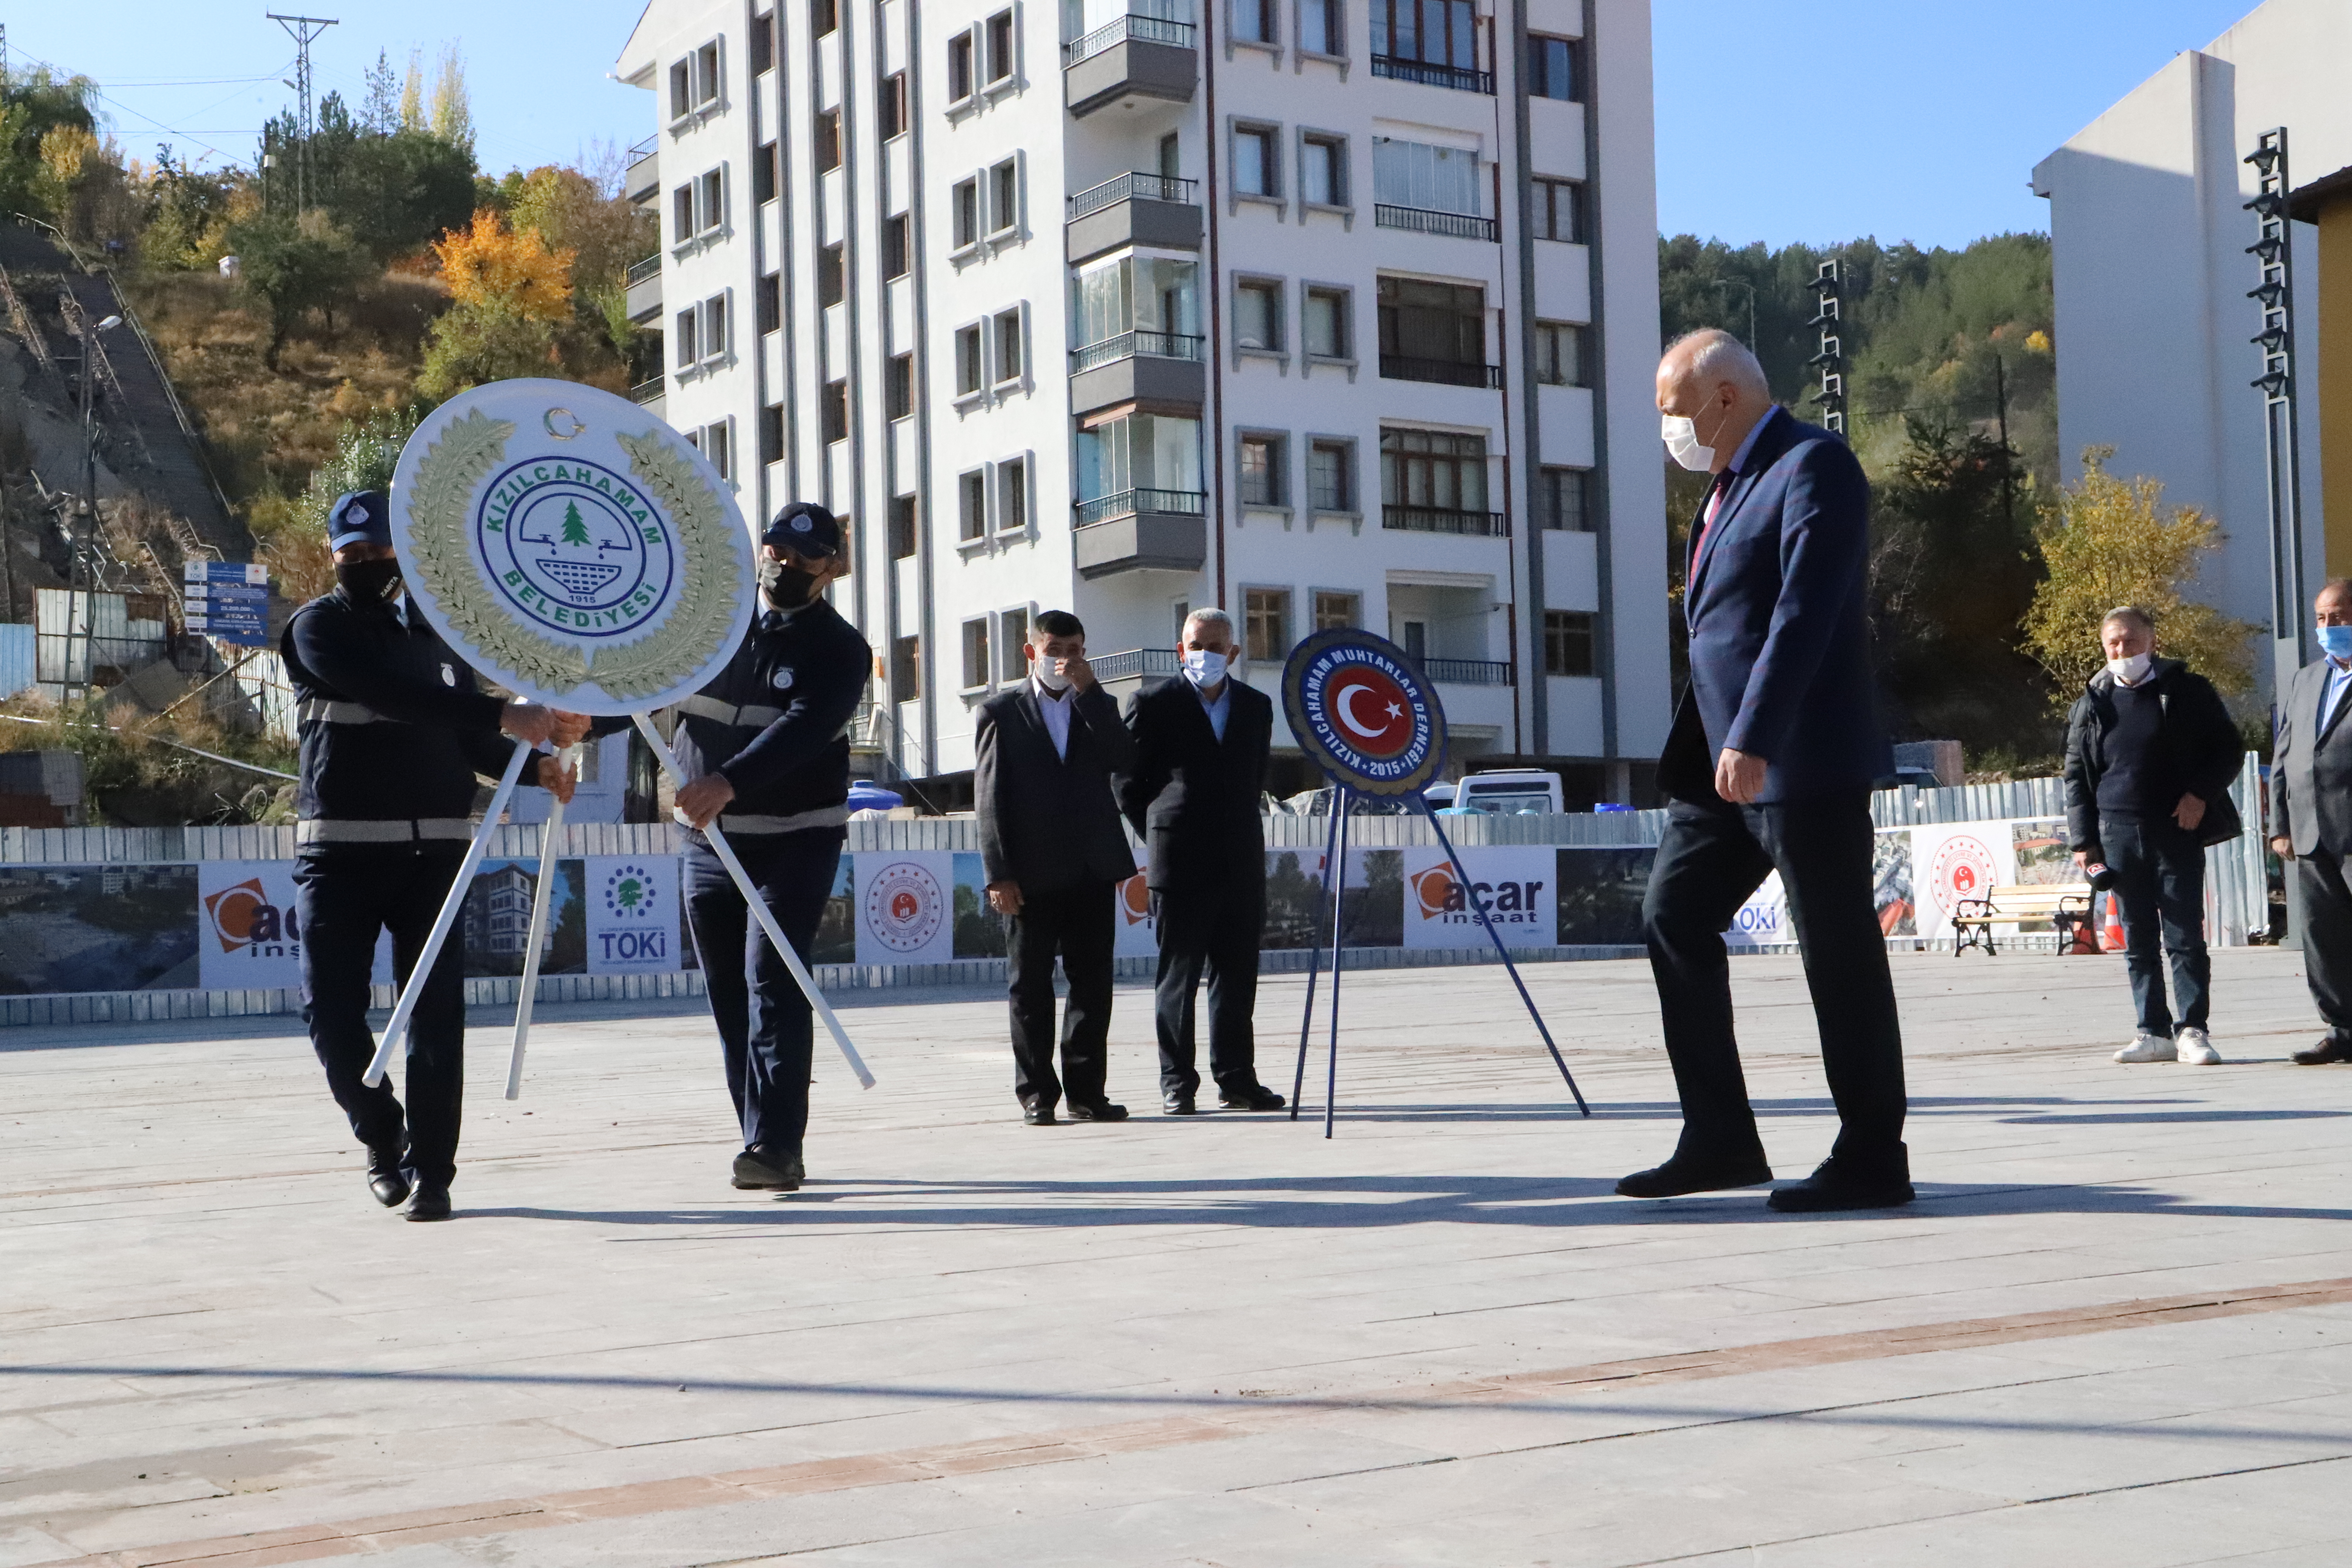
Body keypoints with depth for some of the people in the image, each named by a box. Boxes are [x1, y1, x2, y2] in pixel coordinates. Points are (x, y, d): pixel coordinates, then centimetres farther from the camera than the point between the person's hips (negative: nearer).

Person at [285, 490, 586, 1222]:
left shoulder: (434, 635, 18)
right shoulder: (318, 628, 2)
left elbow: (469, 739, 20)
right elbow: (391, 693, -16)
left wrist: (534, 767, -1)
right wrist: (505, 715, -24)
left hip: (433, 846, 3)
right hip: (341, 846, -3)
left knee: (436, 1012, -4)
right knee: (332, 1008, -5)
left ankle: (430, 1171, 2)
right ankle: (382, 1139, 20)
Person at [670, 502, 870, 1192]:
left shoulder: (839, 649, -6)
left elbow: (803, 729, -23)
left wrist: (729, 782, -39)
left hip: (796, 842, -5)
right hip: (709, 843, 5)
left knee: (773, 984, -16)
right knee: (728, 996, 6)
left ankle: (775, 1145, -19)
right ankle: (769, 1145, 14)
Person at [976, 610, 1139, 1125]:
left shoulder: (1098, 708, 14)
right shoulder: (1001, 712, 5)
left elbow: (1125, 762, -5)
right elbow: (989, 798, 0)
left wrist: (1089, 691, -9)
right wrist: (999, 874, -9)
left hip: (1093, 869, 3)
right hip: (1031, 873, -3)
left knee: (1093, 982, 4)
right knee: (1030, 986, 2)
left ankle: (1087, 1090, 12)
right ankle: (1036, 1093, 9)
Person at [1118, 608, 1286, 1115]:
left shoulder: (1256, 706, 13)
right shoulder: (1153, 705, -1)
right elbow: (1128, 784, 3)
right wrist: (1162, 838, 3)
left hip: (1241, 861, 4)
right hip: (1180, 863, -4)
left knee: (1238, 976, 6)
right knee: (1178, 975, 0)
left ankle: (1237, 1079, 13)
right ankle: (1177, 1084, 4)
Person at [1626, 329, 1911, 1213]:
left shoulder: (1813, 467, -11)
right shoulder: (1733, 482, 19)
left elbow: (1805, 612, -21)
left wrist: (1755, 741, -28)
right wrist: (1717, 743, 18)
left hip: (1802, 759, -10)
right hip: (1724, 757, 10)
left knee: (1839, 953, -2)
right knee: (1673, 916, 8)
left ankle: (1873, 1159, 7)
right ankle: (1720, 1141, 15)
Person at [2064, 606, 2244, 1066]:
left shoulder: (2186, 690, 2)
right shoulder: (2092, 703, 10)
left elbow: (2229, 748, 4)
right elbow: (2077, 774, 12)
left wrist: (2201, 794, -11)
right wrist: (2084, 840, 5)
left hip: (2178, 831, -3)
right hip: (2119, 834, 3)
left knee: (2185, 936, -3)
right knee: (2138, 940, 5)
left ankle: (2193, 1031, 1)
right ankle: (2154, 1032, 10)